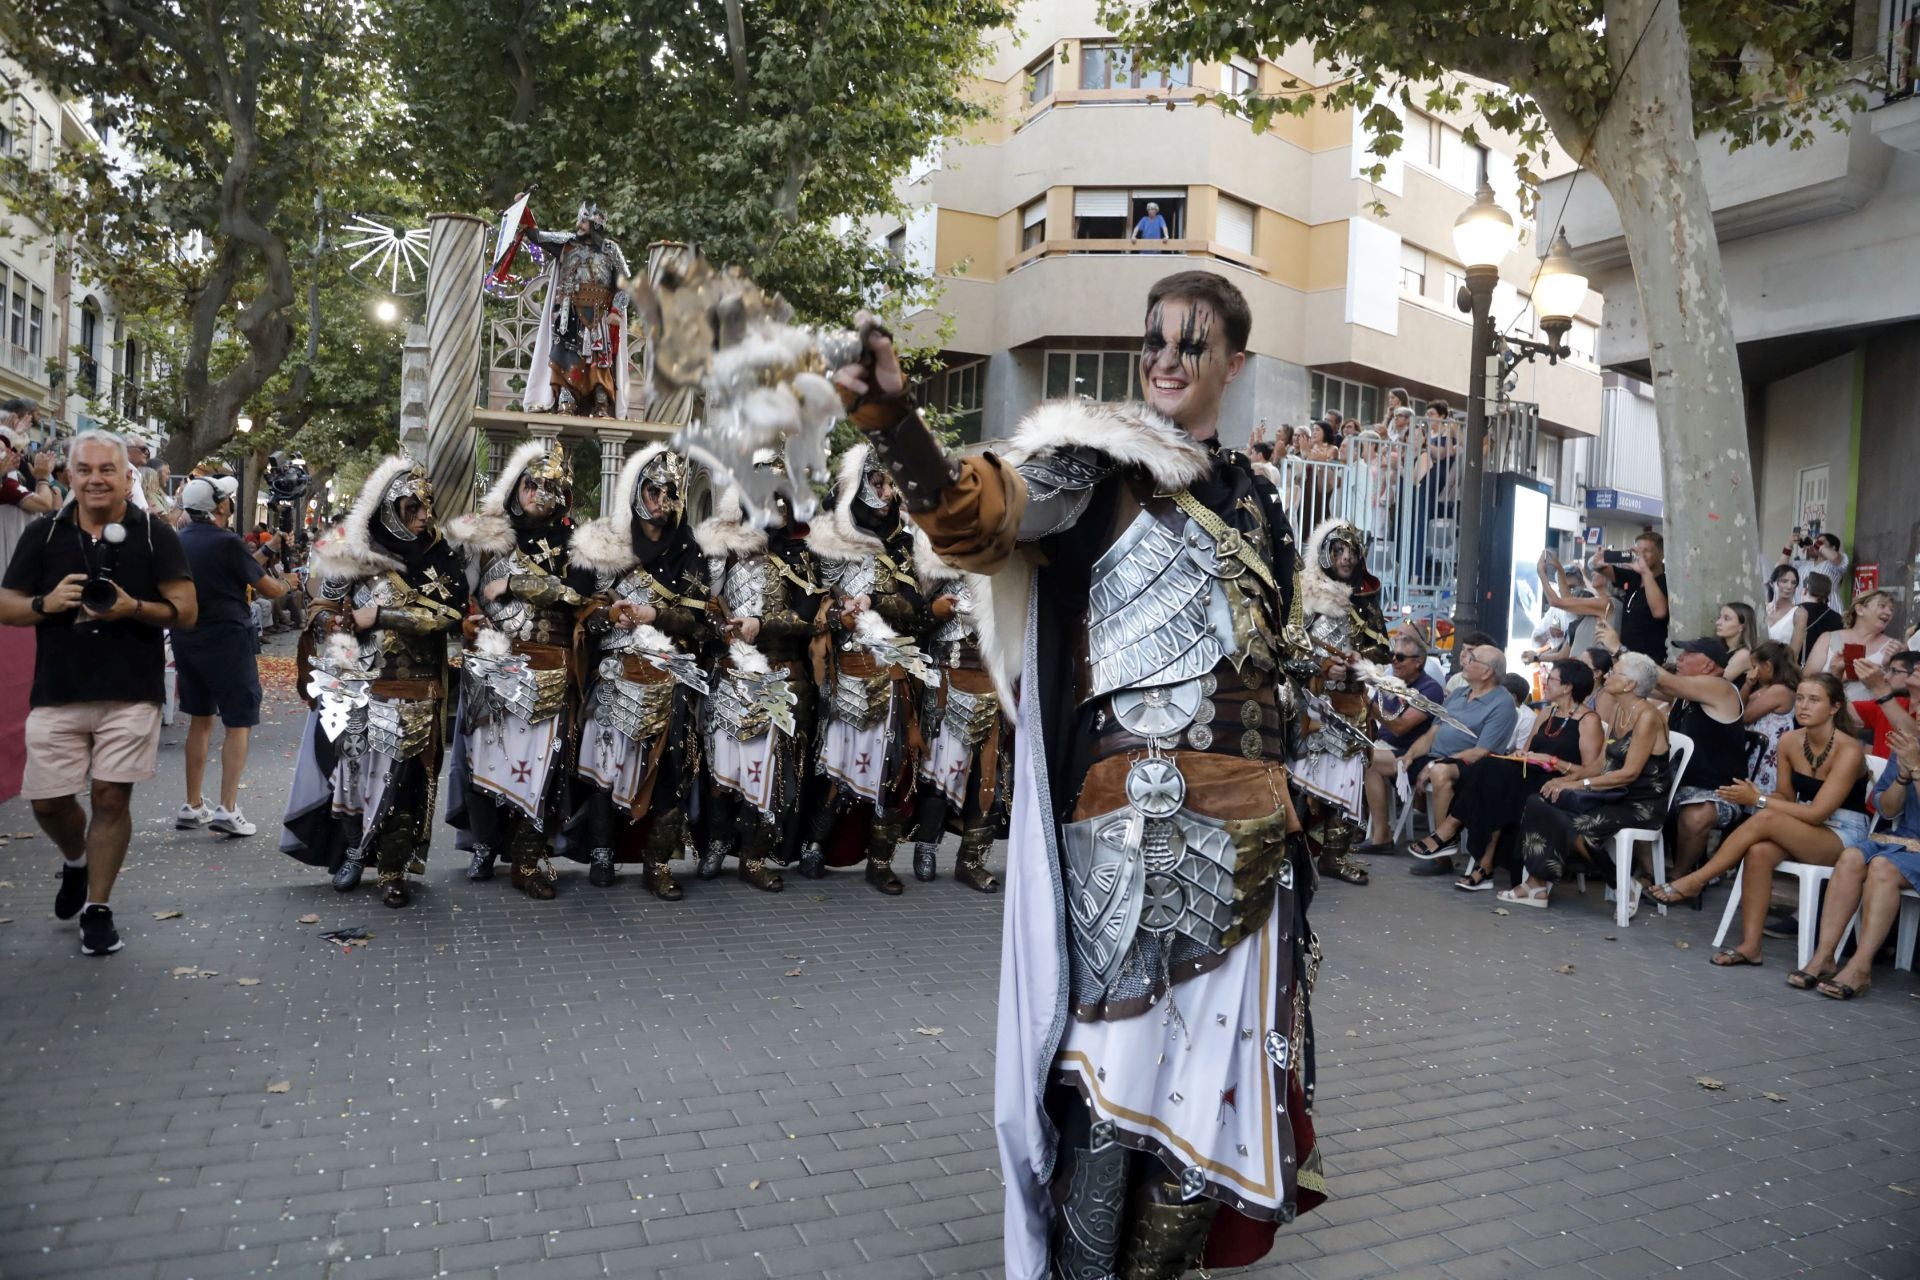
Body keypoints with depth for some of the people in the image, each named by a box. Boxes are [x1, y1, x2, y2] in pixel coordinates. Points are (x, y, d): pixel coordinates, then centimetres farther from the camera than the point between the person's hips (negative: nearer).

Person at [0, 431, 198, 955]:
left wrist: (134, 608, -20)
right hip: (57, 694, 2)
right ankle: (76, 862, 38)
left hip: (131, 694, -2)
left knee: (112, 798, -1)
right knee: (49, 802, 5)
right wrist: (45, 604, -13)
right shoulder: (43, 533, 7)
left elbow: (186, 610, -2)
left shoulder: (155, 535, 1)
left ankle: (97, 908, 13)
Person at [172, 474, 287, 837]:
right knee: (239, 723, -1)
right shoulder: (227, 542, -15)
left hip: (186, 639, 7)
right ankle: (227, 809, -8)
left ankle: (192, 806, 19)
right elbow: (269, 589, -8)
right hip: (227, 638, -7)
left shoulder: (176, 542, 6)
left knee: (200, 719, 16)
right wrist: (287, 584, 12)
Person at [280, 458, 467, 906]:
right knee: (354, 768, 6)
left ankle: (395, 870, 11)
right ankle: (354, 848, 27)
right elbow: (325, 611, 4)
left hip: (414, 696, -1)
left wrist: (380, 615, -12)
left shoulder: (442, 556, -1)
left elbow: (449, 612, -11)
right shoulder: (356, 551, 0)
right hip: (359, 686, 1)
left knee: (402, 780, 1)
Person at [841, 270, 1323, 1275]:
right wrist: (893, 418, -40)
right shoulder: (1101, 461, -1)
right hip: (1134, 813, -6)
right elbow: (976, 513, -21)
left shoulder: (1252, 499, 17)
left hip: (1246, 821, 6)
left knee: (1210, 1052, 12)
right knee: (1118, 1056, -3)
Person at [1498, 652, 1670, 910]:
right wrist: (1568, 779, -3)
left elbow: (1630, 773, -20)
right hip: (1616, 794, 8)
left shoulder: (1647, 716, -15)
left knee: (1575, 826, -26)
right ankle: (1538, 883, -11)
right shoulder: (1618, 710, 10)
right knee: (1541, 802, -10)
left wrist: (1579, 784, -19)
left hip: (1641, 803, -8)